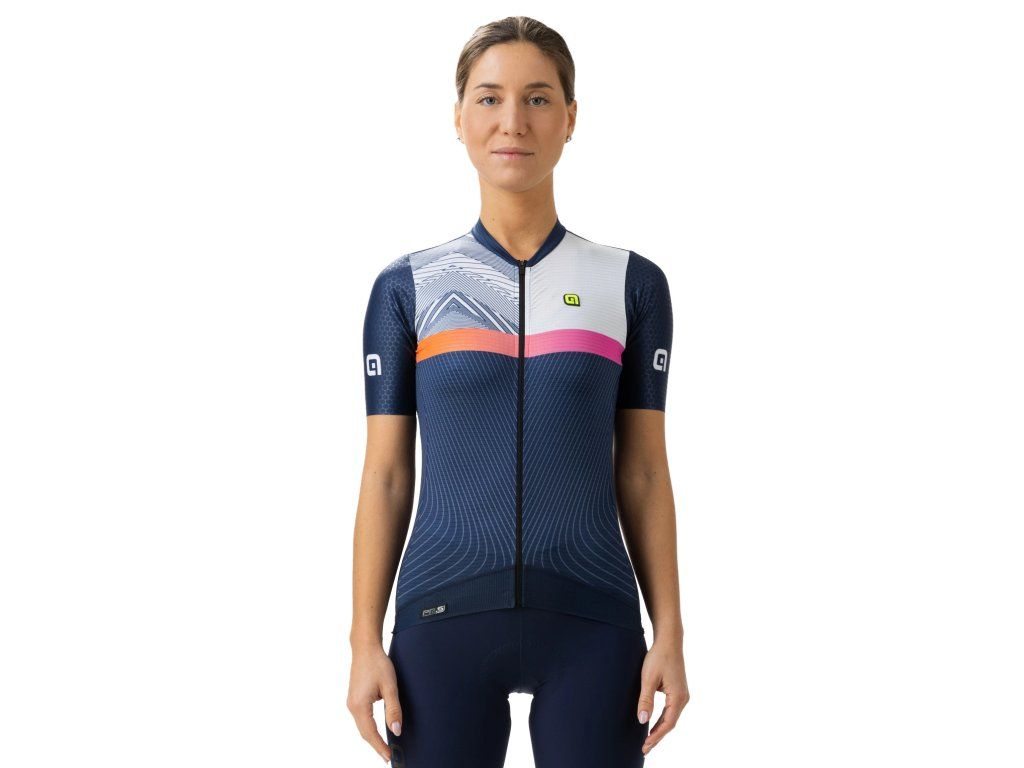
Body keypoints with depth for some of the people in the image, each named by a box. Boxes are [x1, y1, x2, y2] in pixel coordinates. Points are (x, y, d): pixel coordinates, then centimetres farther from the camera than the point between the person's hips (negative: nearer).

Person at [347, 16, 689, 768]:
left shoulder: (631, 283, 5)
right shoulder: (407, 288, 5)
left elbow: (643, 472, 6)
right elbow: (386, 476, 5)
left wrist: (670, 635, 0)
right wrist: (366, 642, -1)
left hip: (590, 624, 0)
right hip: (445, 619, 0)